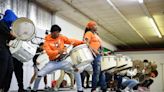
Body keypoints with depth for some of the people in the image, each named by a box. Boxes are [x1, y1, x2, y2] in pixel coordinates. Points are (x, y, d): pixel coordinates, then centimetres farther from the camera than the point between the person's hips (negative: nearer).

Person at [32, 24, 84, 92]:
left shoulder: (61, 37, 4)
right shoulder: (47, 41, -7)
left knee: (75, 69, -15)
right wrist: (58, 51, -38)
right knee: (39, 74, -15)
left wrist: (82, 42, -11)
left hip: (62, 61, 2)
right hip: (52, 63, -2)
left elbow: (71, 41, 2)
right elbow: (49, 52, -21)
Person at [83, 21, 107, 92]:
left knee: (102, 71, 6)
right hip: (94, 54, -9)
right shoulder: (89, 33, 0)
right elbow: (86, 43, -15)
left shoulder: (96, 34, 27)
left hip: (99, 54, 9)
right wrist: (94, 50, -25)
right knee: (96, 72, -13)